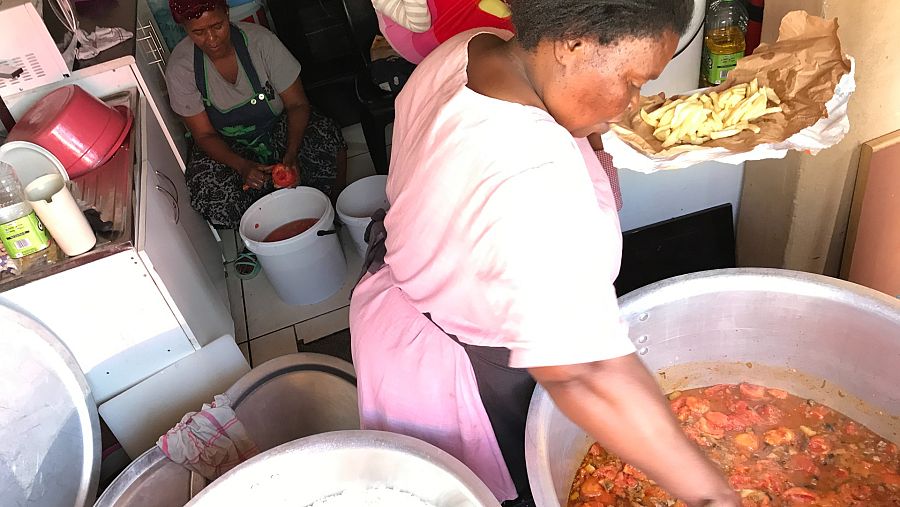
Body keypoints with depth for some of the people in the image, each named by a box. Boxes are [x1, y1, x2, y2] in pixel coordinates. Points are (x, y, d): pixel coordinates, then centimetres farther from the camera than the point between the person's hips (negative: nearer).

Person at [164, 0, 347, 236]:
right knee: (214, 199, -30)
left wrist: (291, 154, -32)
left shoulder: (259, 40, -18)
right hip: (225, 147, 0)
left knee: (330, 142, -31)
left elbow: (297, 103, -14)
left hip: (278, 128, 0)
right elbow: (204, 135, -12)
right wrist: (242, 166, -32)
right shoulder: (180, 67, -17)